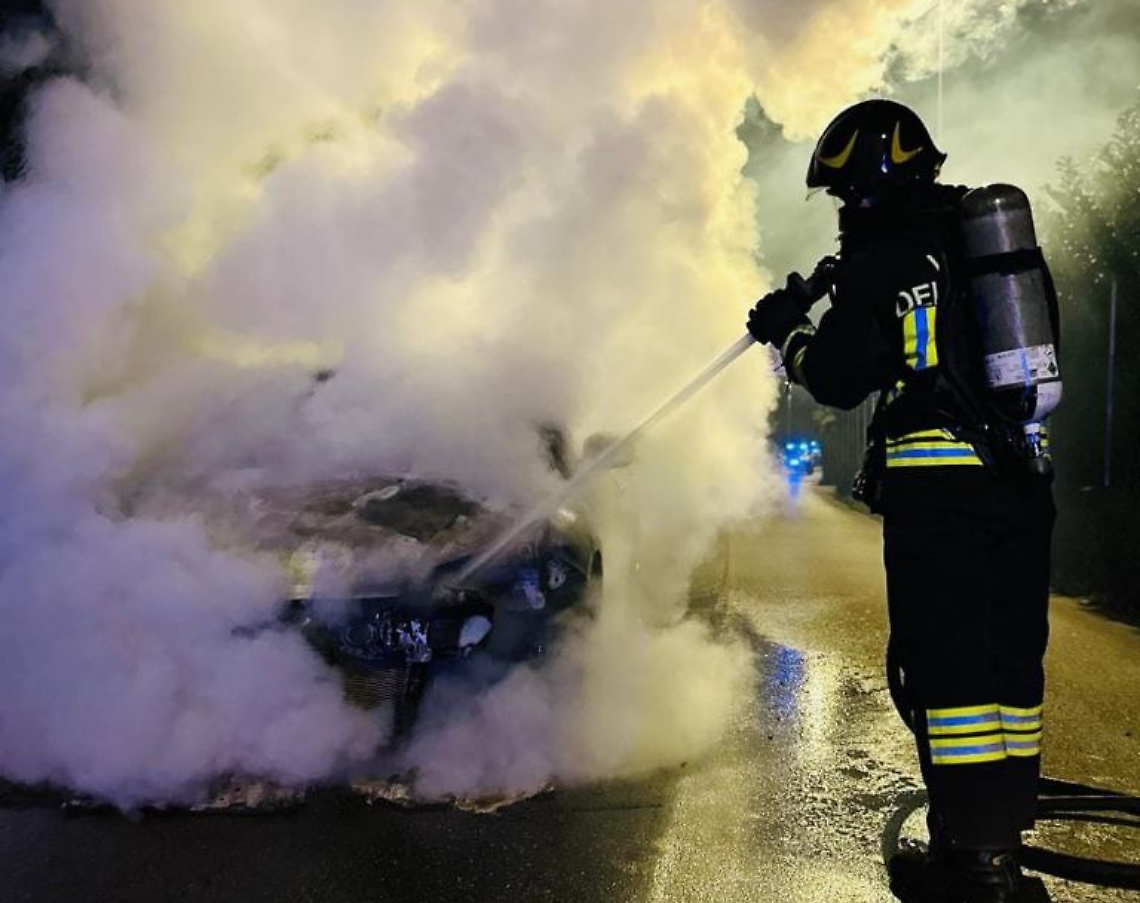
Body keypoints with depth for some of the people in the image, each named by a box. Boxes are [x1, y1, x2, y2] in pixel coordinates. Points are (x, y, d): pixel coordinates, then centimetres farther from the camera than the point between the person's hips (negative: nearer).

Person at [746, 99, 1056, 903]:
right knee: (1011, 662, 13)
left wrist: (787, 332, 16)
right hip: (1021, 479, 8)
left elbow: (837, 380, -5)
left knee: (947, 667, -2)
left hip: (936, 481, -8)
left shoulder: (882, 259, -4)